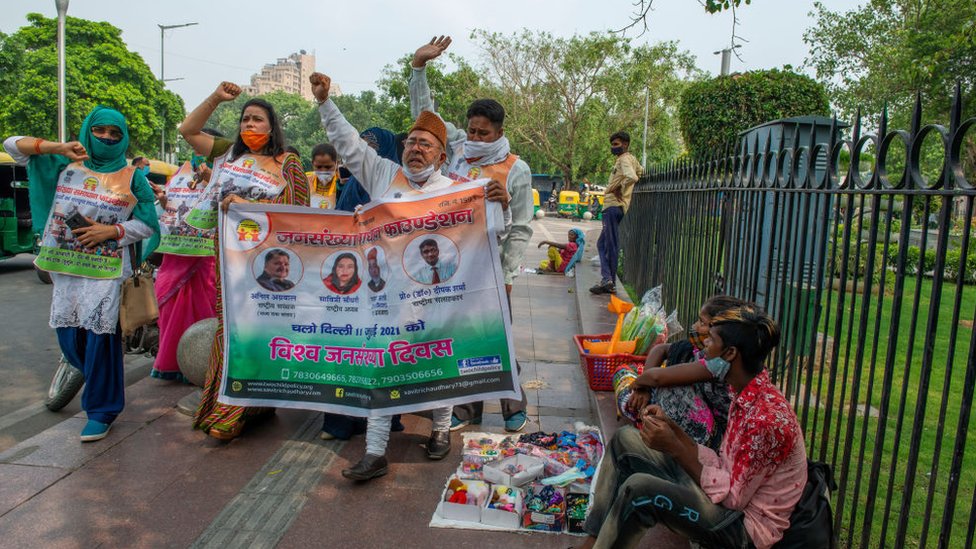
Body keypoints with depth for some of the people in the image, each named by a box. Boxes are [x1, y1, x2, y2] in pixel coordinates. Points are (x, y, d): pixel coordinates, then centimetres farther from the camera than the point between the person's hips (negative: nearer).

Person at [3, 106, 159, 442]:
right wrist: (57, 148, -10)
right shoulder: (66, 165, 10)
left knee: (99, 336, -8)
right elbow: (12, 146, 6)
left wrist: (111, 231, -13)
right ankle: (99, 383, 33)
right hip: (65, 267, 4)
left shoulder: (132, 177, 3)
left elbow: (148, 224, 3)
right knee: (68, 336, 6)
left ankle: (101, 410, 5)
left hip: (106, 269, -3)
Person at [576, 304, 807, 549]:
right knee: (626, 439, 3)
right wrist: (672, 428, -5)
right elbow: (721, 463, 5)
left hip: (745, 528, -9)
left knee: (639, 488, -31)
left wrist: (675, 448, -20)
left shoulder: (767, 418, -26)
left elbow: (734, 497, -22)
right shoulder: (747, 394, 3)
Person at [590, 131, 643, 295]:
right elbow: (640, 172, 32)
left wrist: (619, 189, -15)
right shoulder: (631, 159, 19)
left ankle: (609, 282, -8)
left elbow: (632, 177, -29)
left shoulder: (624, 159, -11)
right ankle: (607, 279, 9)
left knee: (611, 246, -9)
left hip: (614, 206, -10)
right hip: (613, 206, 10)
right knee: (602, 244, 12)